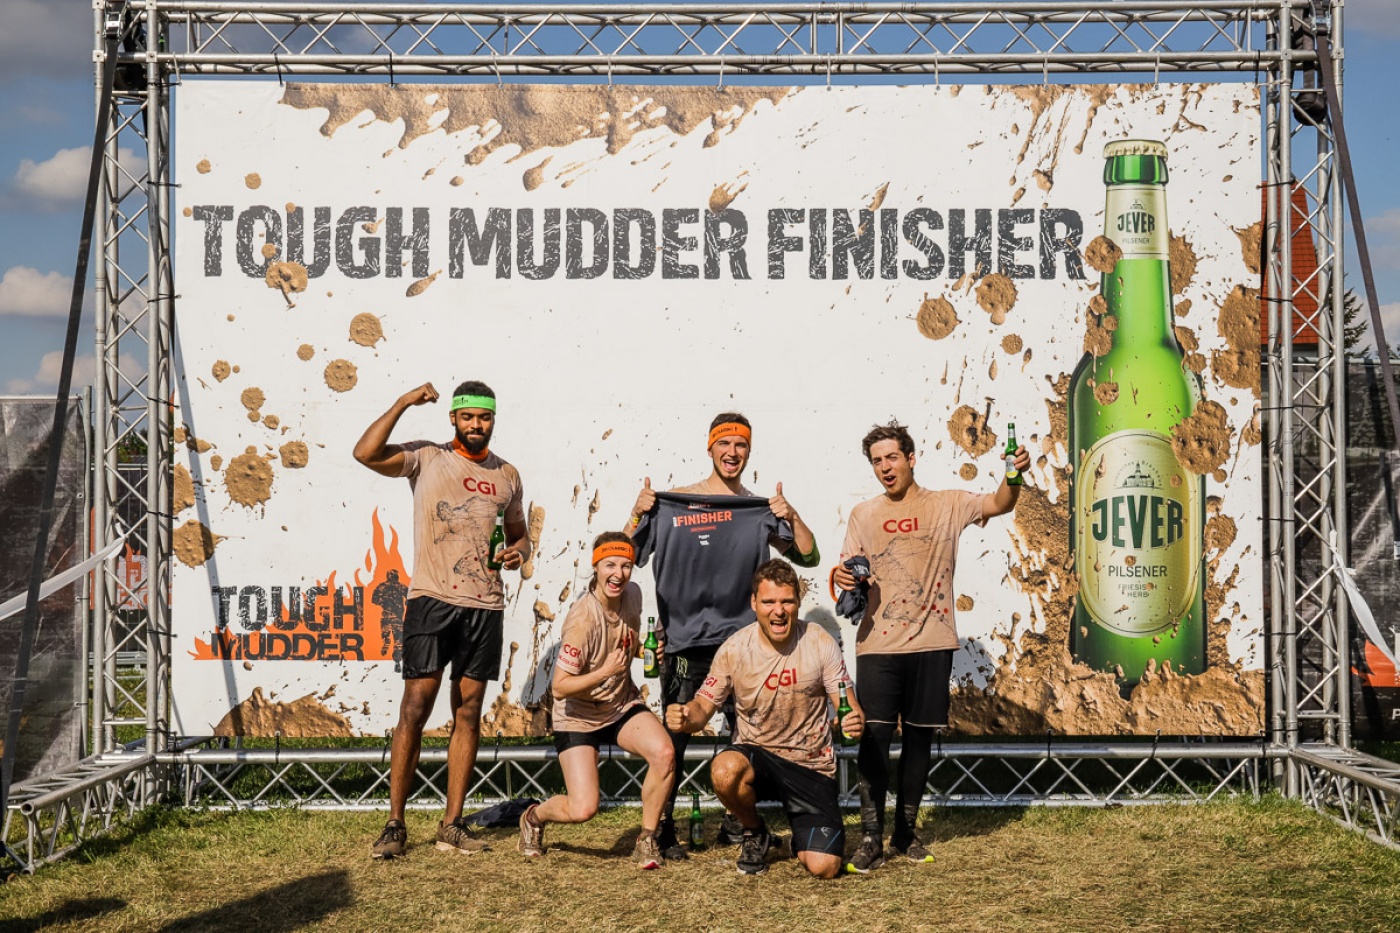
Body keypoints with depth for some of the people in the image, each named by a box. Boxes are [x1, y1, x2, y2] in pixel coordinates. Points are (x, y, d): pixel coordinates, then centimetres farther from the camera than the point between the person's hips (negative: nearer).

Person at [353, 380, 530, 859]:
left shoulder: (507, 475, 15)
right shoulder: (426, 458, 2)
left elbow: (519, 533, 26)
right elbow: (366, 453, -14)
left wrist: (518, 551, 4)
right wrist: (404, 403, -13)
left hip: (485, 605, 4)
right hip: (432, 599, -4)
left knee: (468, 712, 5)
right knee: (415, 708, -8)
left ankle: (452, 824, 10)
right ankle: (394, 824, -2)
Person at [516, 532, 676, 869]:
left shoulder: (632, 595, -4)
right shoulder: (582, 619, -26)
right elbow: (560, 688, -22)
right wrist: (606, 671, -32)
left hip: (623, 706, 5)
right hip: (578, 716, -5)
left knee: (664, 753, -25)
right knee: (582, 810, -15)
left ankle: (647, 840, -4)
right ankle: (534, 817, 21)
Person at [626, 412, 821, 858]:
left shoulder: (761, 510, 8)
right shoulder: (672, 503, 3)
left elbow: (809, 557, 6)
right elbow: (629, 554, 3)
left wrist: (791, 517, -9)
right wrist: (638, 513, -13)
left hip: (741, 638, 3)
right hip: (683, 640, -2)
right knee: (674, 738, -4)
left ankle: (734, 823, 20)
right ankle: (663, 827, 5)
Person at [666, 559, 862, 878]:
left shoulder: (820, 643, -10)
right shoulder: (734, 649, -9)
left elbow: (847, 705, -7)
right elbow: (704, 706, -5)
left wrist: (855, 721, -32)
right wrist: (686, 716, -29)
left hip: (811, 764, 0)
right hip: (756, 755, 0)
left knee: (824, 867, -15)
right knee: (724, 770, -37)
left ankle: (804, 835, 26)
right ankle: (754, 833, -1)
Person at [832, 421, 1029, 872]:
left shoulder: (947, 505, 4)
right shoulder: (863, 515, 10)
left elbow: (998, 505, -11)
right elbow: (849, 573, 11)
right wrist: (842, 577, -14)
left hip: (931, 643, 0)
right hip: (878, 643, 0)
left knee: (919, 737, 7)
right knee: (874, 736, -7)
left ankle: (905, 832, 18)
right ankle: (871, 836, -1)